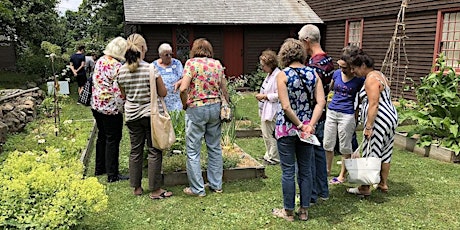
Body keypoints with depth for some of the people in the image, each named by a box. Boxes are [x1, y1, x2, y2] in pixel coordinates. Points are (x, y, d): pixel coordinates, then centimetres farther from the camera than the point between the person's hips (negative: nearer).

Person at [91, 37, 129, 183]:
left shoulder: (99, 61, 5)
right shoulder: (117, 67, -20)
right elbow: (118, 91, -21)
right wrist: (121, 110, -12)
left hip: (96, 105, 9)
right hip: (111, 109, -8)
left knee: (102, 137, 20)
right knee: (112, 140, 2)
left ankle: (99, 168, 33)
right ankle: (112, 175, 10)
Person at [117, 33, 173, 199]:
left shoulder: (122, 71, -1)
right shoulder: (150, 69, -15)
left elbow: (124, 95, 11)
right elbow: (163, 93, -8)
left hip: (132, 115, 5)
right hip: (151, 114, -5)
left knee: (135, 151, 15)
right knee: (154, 152, 4)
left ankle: (136, 187, 26)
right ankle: (155, 190, 11)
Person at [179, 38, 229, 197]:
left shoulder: (191, 63, -6)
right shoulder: (217, 64, 7)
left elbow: (183, 88, -17)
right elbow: (224, 89, 8)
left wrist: (185, 105, -1)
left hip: (196, 108, -5)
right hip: (215, 107, 5)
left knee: (193, 151, 5)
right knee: (215, 148, 15)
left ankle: (197, 188, 11)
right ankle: (216, 185, 24)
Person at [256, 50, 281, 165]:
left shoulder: (278, 75, -19)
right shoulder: (269, 75, 14)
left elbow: (279, 95, -23)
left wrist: (264, 96, -17)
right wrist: (261, 96, 11)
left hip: (272, 111, -11)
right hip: (266, 110, 11)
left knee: (271, 135, -1)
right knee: (266, 134, 18)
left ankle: (274, 158, 12)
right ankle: (269, 155, 31)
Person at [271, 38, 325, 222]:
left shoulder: (282, 75, -11)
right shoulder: (313, 74, 1)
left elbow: (286, 106, -18)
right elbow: (321, 102, -8)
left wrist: (300, 126, -10)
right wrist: (310, 125, -12)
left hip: (287, 128, -4)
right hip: (307, 127, 4)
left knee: (288, 171, 7)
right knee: (306, 170, 14)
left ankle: (288, 212, 19)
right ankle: (304, 211, 24)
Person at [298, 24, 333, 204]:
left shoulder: (314, 63, -23)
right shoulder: (328, 60, 8)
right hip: (322, 114, 10)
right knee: (319, 151, 18)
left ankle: (311, 195, 14)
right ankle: (323, 191, 30)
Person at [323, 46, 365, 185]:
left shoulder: (360, 79, -8)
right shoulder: (337, 73, 3)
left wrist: (356, 117, -4)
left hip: (347, 115, -5)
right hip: (331, 112, 5)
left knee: (345, 147, 6)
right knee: (327, 144, 10)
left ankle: (342, 176, 19)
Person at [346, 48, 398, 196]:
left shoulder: (371, 79, -16)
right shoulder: (378, 74, 16)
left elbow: (373, 105, -22)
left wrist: (368, 126, -22)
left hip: (379, 121, -11)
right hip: (390, 117, 11)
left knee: (370, 155, -4)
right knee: (384, 154, 16)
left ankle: (365, 188, 3)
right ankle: (383, 184, 26)